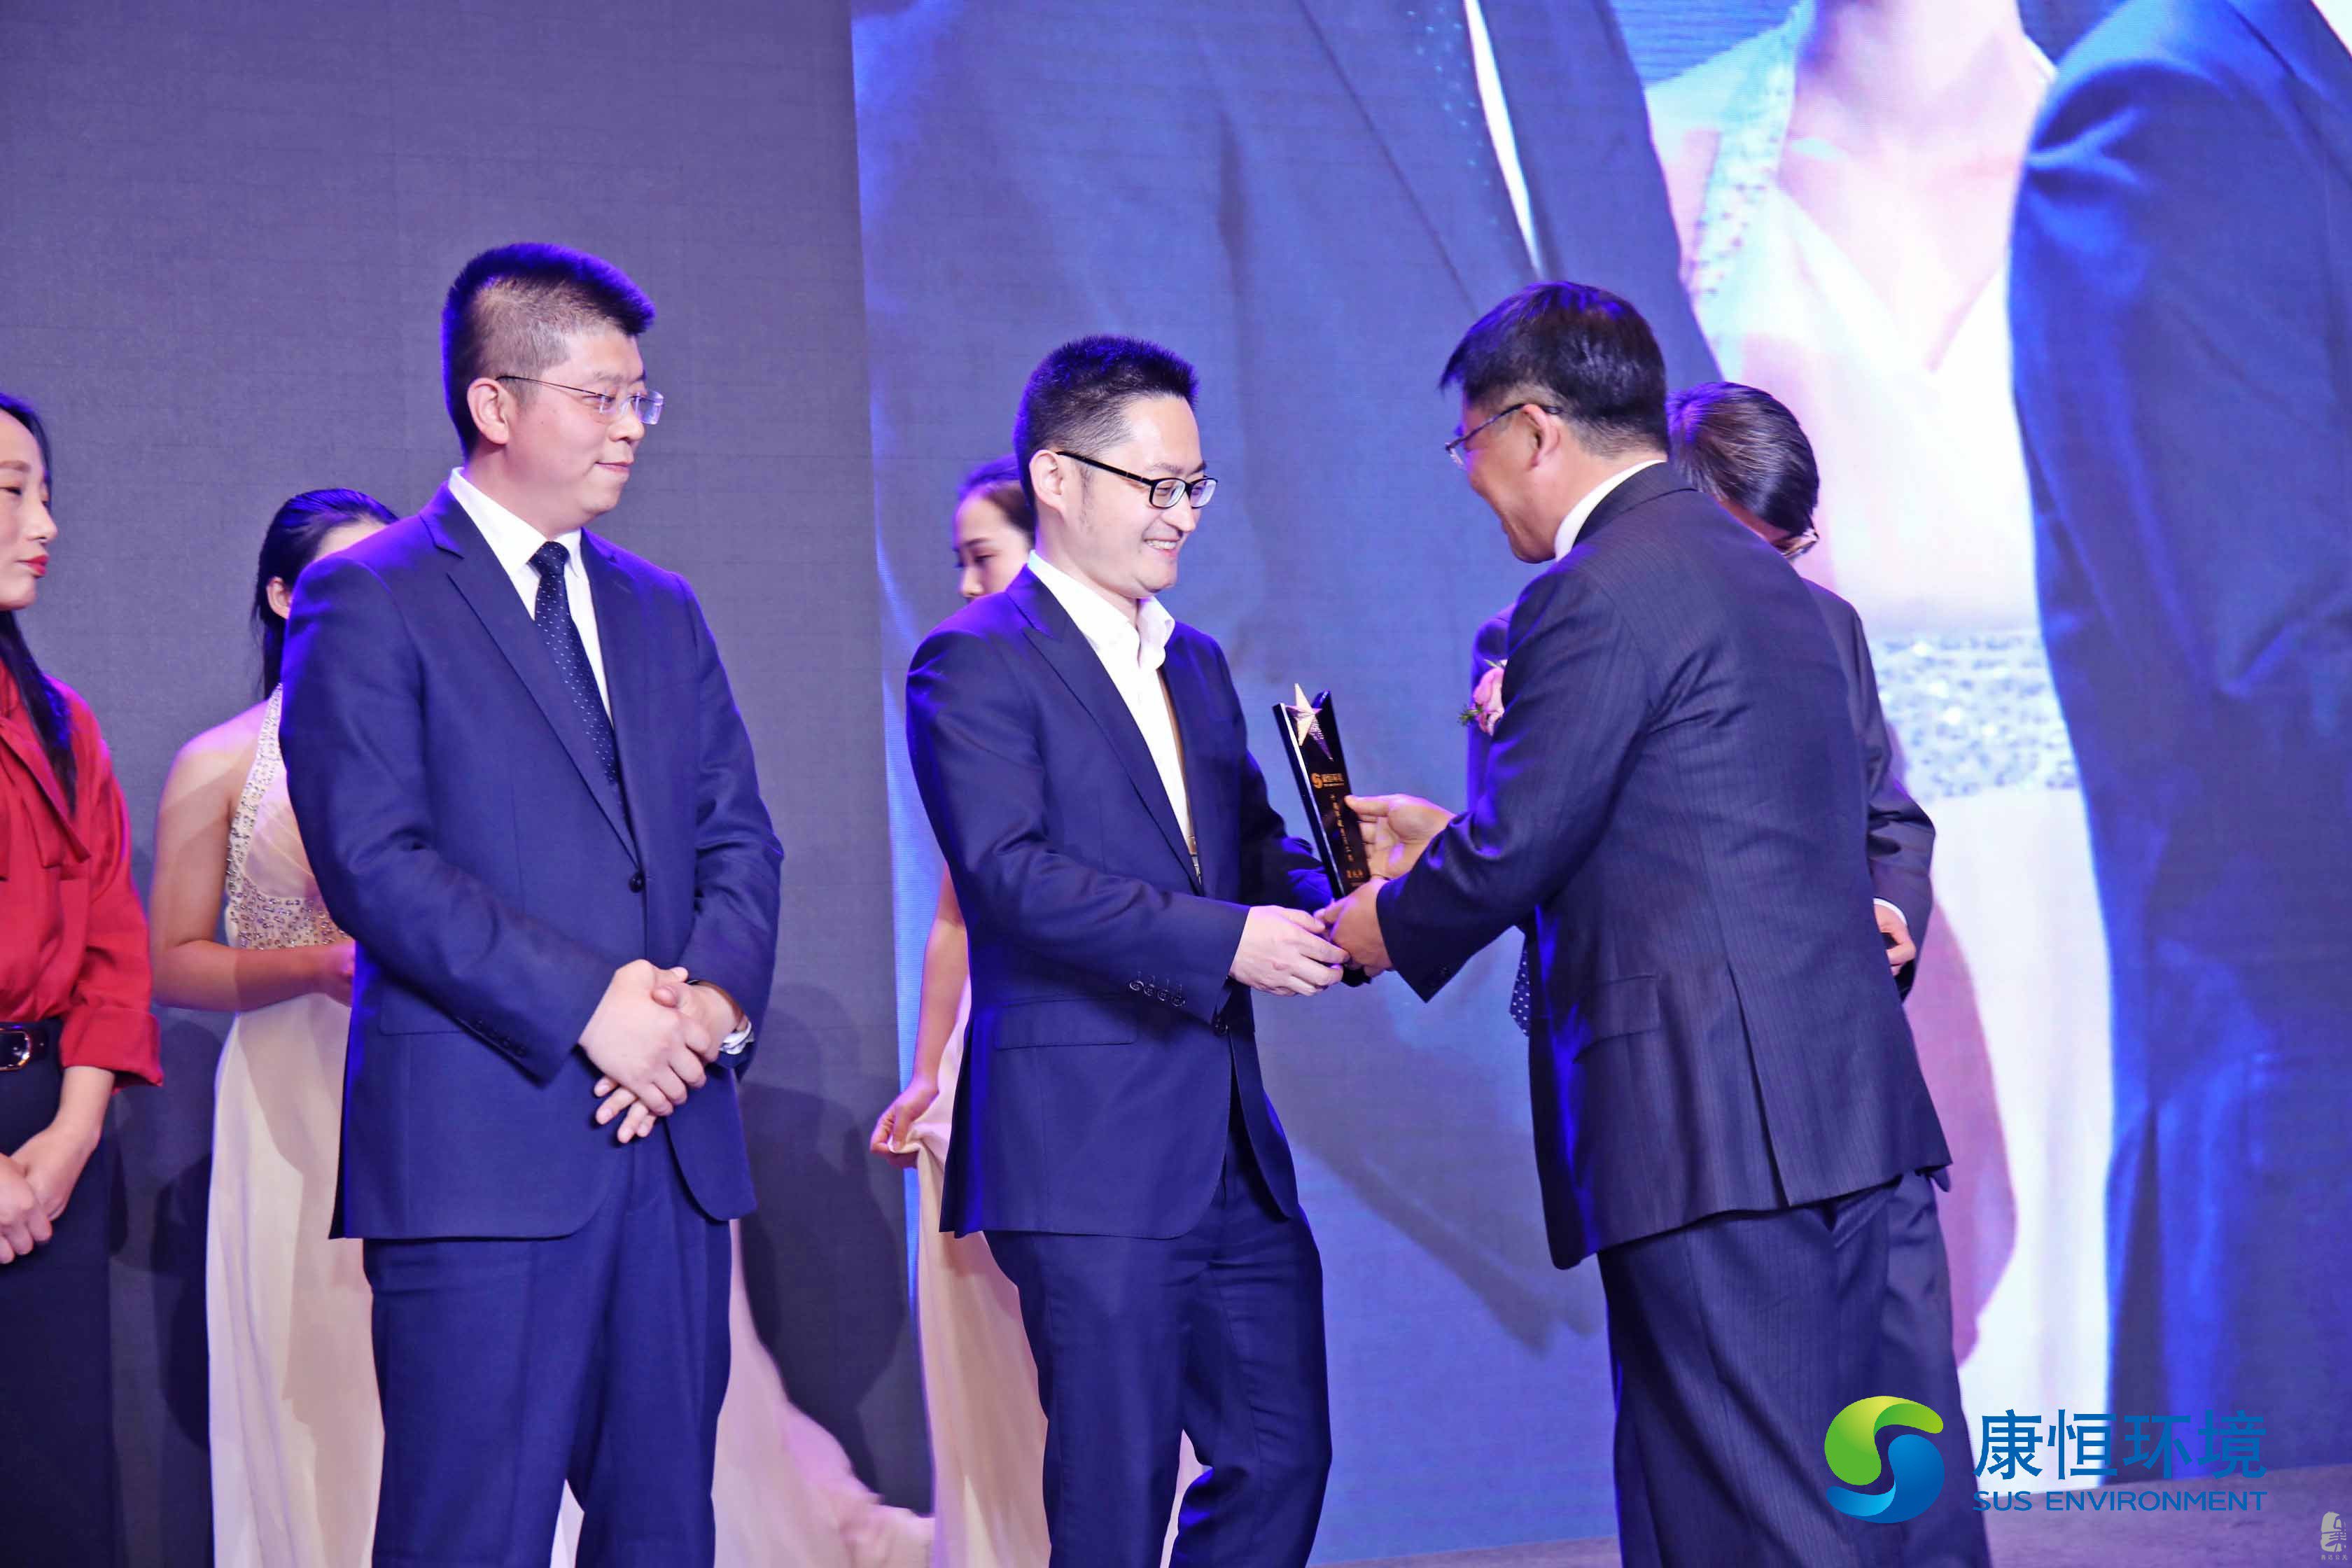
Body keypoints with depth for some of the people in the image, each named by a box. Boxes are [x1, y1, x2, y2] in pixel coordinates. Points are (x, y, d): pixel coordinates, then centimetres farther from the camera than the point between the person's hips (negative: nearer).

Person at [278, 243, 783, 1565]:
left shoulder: (660, 610, 19)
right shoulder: (368, 601, -2)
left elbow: (739, 837, 15)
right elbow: (374, 861, -12)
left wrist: (713, 993, -6)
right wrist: (588, 1005, -17)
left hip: (673, 1134, 6)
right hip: (484, 1145, -6)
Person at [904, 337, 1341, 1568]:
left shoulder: (1196, 663, 19)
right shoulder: (977, 665, -6)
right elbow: (1009, 873, -18)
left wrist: (1322, 910, -4)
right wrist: (1224, 941, -24)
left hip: (1233, 1151, 8)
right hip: (1088, 1153, -8)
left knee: (1281, 1460, 9)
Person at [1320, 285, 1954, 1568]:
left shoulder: (1595, 595, -13)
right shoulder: (1750, 571, 18)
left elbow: (1518, 844, -13)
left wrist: (1391, 926, 7)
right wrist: (1451, 836, 29)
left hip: (1710, 1122, -10)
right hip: (1835, 1099, 10)